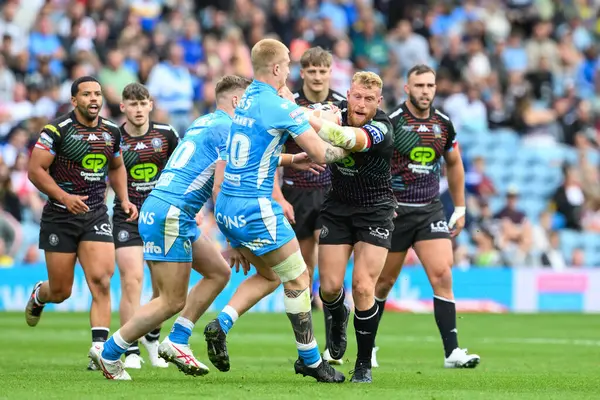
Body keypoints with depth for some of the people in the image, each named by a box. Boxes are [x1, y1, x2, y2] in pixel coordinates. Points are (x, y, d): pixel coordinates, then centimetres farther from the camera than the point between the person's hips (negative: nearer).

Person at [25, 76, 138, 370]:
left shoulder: (111, 131, 6)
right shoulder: (58, 130, -10)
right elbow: (35, 170, -12)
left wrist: (124, 200, 9)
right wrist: (65, 197, -22)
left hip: (96, 214, 3)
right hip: (60, 216, -3)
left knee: (101, 280, -15)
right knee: (61, 292, 4)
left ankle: (100, 349, -16)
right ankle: (38, 296, 42)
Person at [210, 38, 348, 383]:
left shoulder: (246, 101, 10)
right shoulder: (281, 108, -14)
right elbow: (322, 154, -12)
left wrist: (295, 159, 25)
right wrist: (344, 150, 8)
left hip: (226, 207, 8)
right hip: (255, 209, -8)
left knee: (268, 275, 22)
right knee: (298, 278, 3)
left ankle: (221, 326, 5)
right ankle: (311, 360, 7)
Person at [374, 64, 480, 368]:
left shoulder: (443, 124, 4)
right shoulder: (391, 122, -10)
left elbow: (454, 165, 19)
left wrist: (460, 209, 18)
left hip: (431, 210, 3)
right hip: (394, 210, -3)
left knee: (442, 275, -12)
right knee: (384, 281, 7)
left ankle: (452, 351, -14)